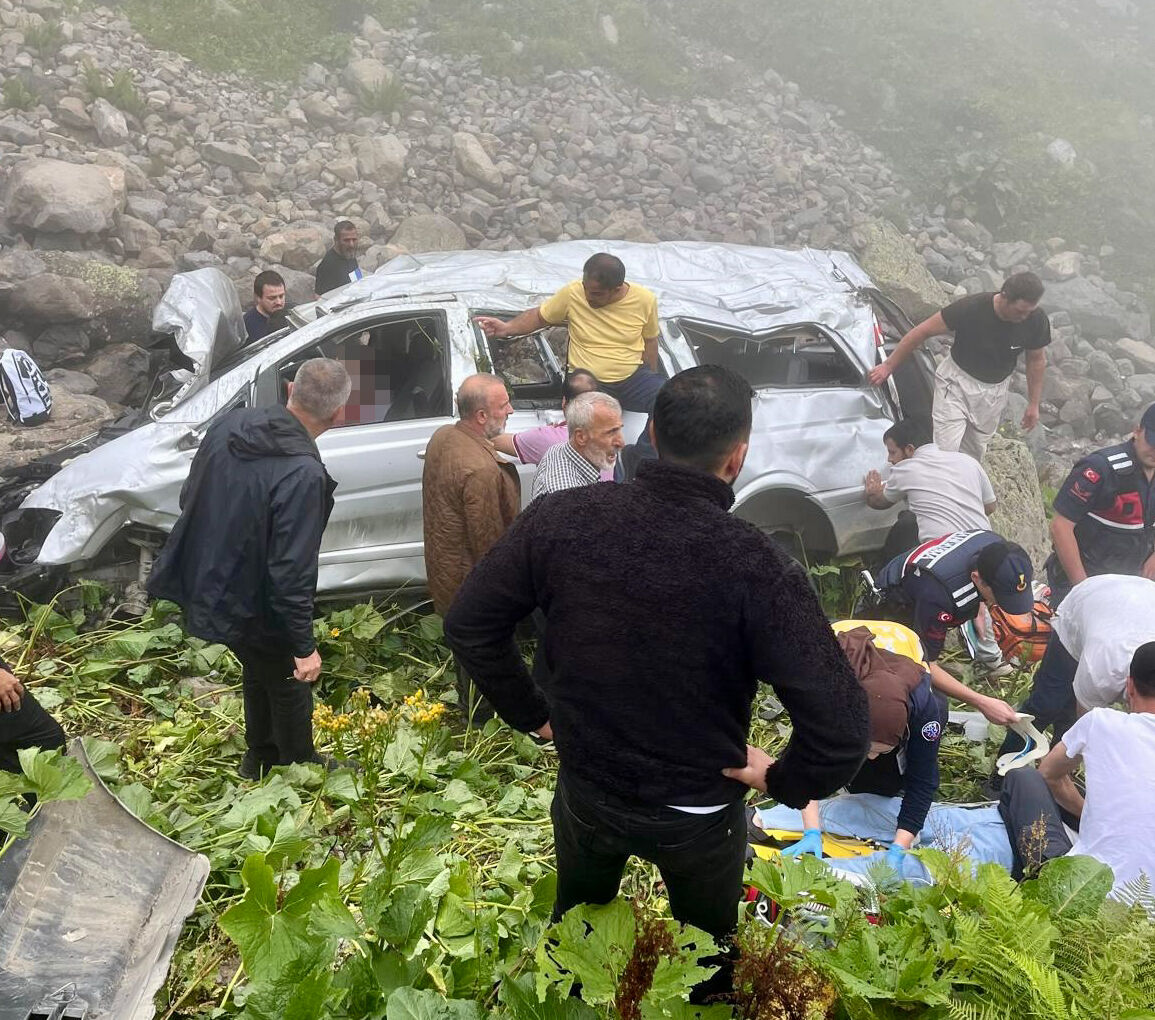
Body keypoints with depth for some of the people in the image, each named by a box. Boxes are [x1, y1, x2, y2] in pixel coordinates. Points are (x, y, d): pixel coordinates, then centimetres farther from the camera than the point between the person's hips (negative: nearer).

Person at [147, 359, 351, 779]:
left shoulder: (229, 424, -9)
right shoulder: (303, 475, -32)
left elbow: (189, 498, 5)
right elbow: (291, 573, -29)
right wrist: (305, 647, -18)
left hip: (208, 584, 7)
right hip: (254, 608, -7)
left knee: (260, 671, 30)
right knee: (289, 684, 20)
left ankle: (259, 757, 51)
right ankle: (298, 768, 43)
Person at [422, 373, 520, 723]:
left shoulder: (442, 436, -6)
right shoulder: (482, 469, -36)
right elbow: (489, 541, -28)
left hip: (444, 567, 9)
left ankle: (468, 702, 52)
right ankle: (480, 718, 37)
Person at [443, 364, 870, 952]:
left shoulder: (560, 519, -21)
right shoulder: (755, 568, -30)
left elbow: (468, 624, -10)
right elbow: (841, 728, -32)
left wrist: (531, 714, 2)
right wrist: (783, 782, -12)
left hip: (585, 789, 3)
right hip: (699, 815, -2)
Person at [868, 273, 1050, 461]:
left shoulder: (1036, 320, -18)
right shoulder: (971, 308, -28)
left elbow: (1036, 360, 2)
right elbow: (923, 331, -18)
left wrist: (1034, 404, 7)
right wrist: (889, 365, -12)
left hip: (994, 392, 3)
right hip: (957, 382, -3)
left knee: (974, 451, 15)